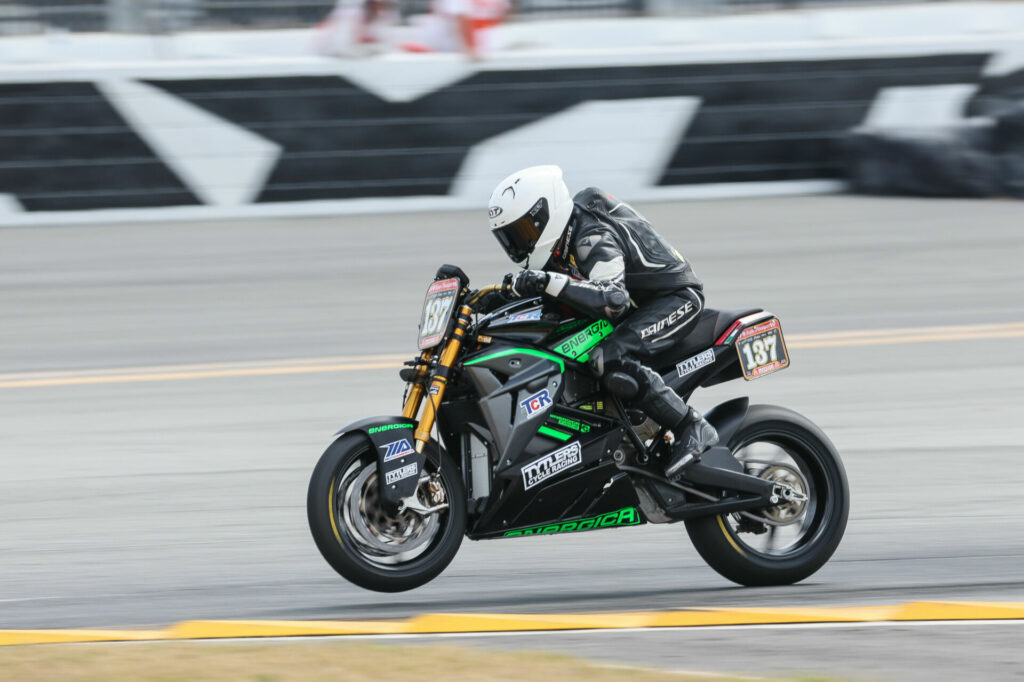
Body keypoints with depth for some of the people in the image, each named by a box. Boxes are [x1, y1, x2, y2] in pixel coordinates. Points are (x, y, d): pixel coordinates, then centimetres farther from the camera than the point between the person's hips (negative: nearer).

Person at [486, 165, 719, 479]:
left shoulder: (595, 238, -27)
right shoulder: (570, 229, 3)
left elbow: (613, 301, -40)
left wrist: (548, 282, -45)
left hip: (676, 298, -10)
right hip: (642, 303, 11)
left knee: (609, 360, -34)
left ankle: (692, 428, -29)